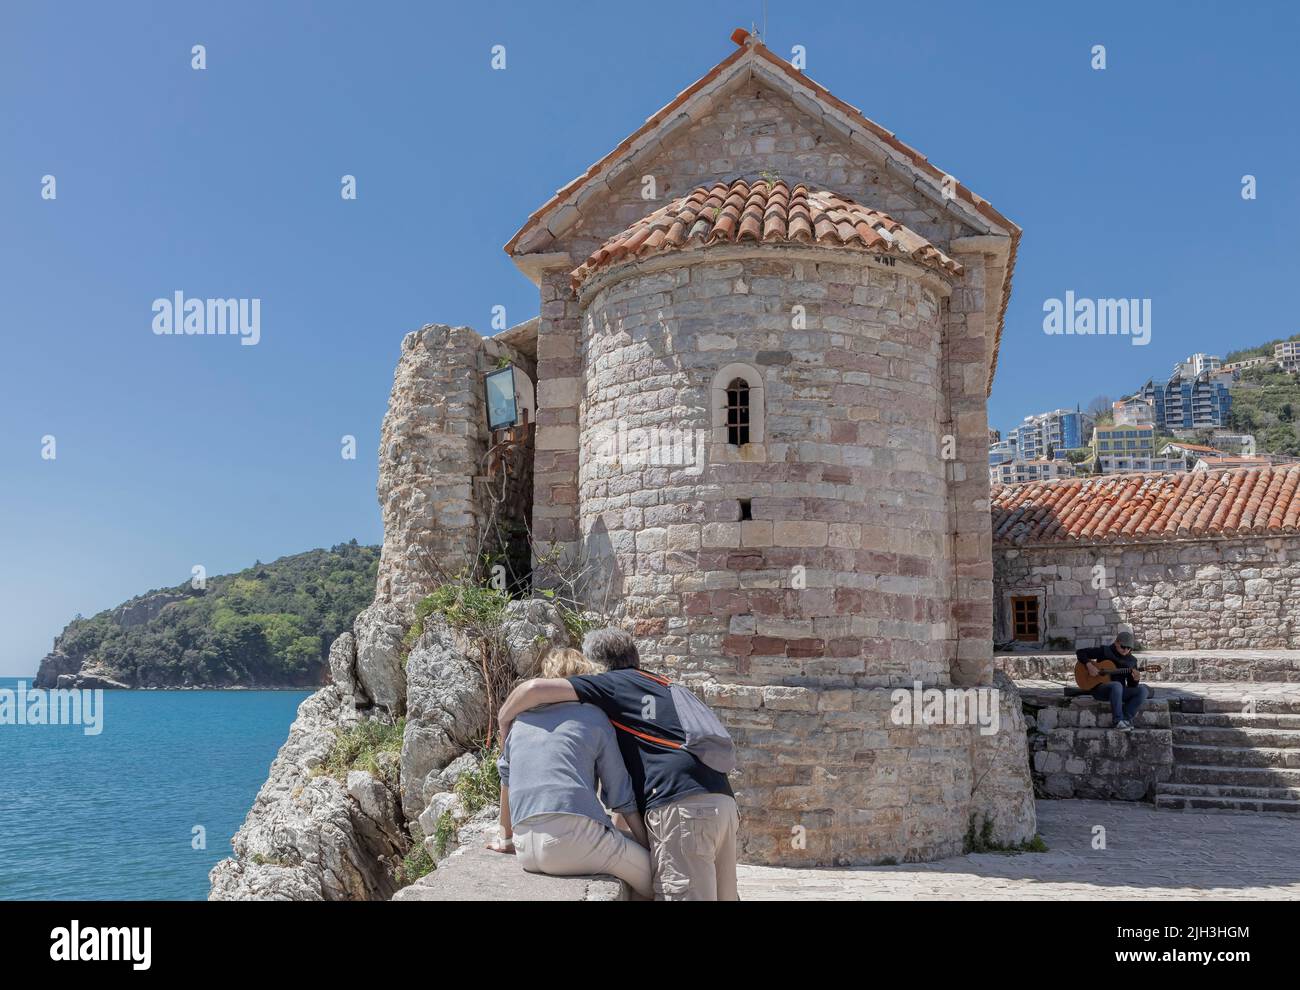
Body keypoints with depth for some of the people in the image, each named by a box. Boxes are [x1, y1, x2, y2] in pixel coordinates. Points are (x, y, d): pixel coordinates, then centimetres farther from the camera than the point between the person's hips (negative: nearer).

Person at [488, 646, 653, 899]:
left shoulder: (520, 720, 20)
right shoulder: (593, 717, 8)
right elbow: (621, 795, 8)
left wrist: (506, 837, 42)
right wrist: (650, 848, 15)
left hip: (525, 850, 6)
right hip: (575, 835, -6)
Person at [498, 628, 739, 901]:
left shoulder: (611, 683, 8)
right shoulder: (664, 687, 29)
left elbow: (535, 688, 0)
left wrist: (503, 723, 15)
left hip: (681, 806, -8)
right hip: (723, 800, 8)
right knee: (723, 896, 11)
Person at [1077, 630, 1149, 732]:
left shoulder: (1131, 661, 11)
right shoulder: (1104, 651, 0)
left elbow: (1131, 686, 10)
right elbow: (1080, 652, 0)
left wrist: (1135, 679, -14)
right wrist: (1089, 665, -15)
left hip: (1120, 692, 5)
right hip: (1100, 689, -5)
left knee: (1143, 690, -22)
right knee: (1117, 685, -39)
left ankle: (1127, 719, -20)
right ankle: (1119, 721, -30)